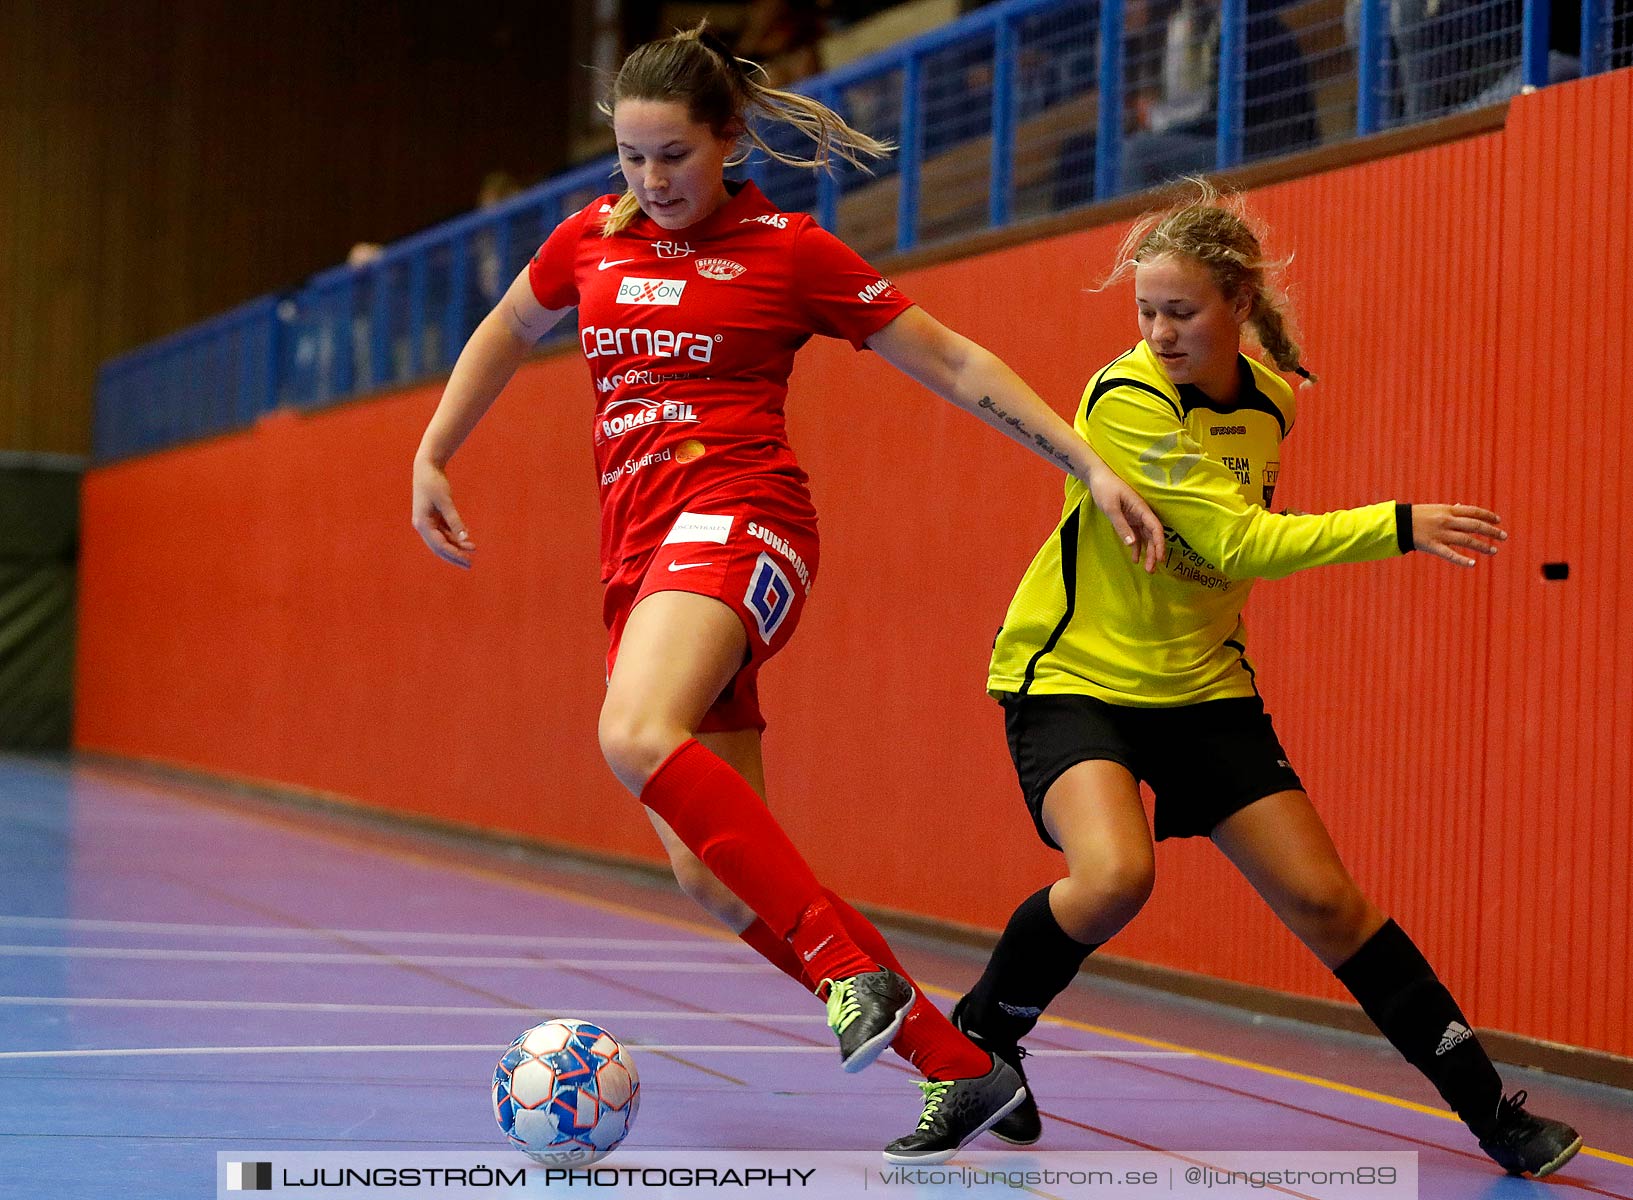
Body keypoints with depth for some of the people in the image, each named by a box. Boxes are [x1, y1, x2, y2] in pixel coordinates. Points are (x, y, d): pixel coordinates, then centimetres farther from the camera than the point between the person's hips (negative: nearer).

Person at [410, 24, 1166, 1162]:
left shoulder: (790, 250, 1)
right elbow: (504, 334, 34)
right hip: (638, 545, 6)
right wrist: (431, 459, 27)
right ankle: (961, 1066, 3)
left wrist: (1092, 467, -1)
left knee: (639, 737, -36)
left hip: (737, 510, -6)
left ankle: (855, 967, -33)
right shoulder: (593, 236, 14)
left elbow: (955, 363, 5)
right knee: (719, 878, -3)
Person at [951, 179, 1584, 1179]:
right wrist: (1397, 525, -28)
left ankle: (1489, 1107, 10)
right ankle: (978, 1037, -5)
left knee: (1322, 898, 1)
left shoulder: (1270, 397, 1)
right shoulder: (1125, 400, -21)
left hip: (1201, 686, 6)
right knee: (1113, 875, -31)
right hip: (1074, 675, -5)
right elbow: (1235, 542, -26)